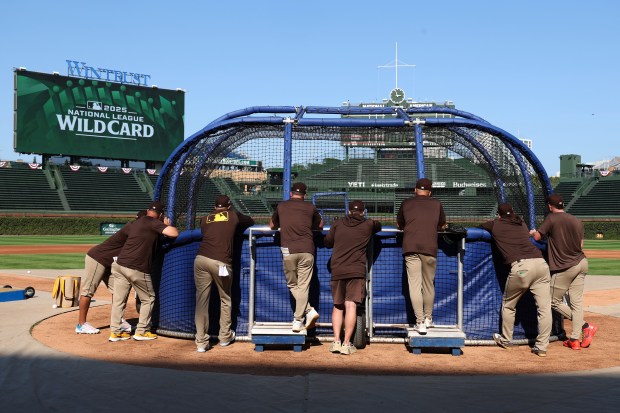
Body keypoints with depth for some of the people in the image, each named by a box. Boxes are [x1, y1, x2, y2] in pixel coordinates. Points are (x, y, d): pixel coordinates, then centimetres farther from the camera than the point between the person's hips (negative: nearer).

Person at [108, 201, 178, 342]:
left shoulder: (134, 224, 18)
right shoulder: (154, 223, -6)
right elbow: (174, 233, -16)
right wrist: (167, 225, 6)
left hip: (119, 265, 7)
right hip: (137, 269, -7)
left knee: (119, 299, 13)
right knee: (148, 299, 12)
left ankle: (114, 332, 15)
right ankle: (141, 331, 14)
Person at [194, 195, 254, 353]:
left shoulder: (205, 219, 21)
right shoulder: (233, 215, 16)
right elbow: (251, 221, 32)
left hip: (201, 259, 2)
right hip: (221, 262, -2)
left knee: (201, 300, 5)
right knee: (225, 300, 17)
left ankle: (201, 342, 3)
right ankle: (225, 337, 25)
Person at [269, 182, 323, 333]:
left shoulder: (281, 206, 15)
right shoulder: (310, 207, 14)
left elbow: (272, 226, 28)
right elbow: (320, 226, 28)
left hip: (288, 250, 0)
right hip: (307, 250, 0)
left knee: (292, 285, 13)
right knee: (303, 286, 3)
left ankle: (309, 311, -3)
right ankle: (298, 321, -1)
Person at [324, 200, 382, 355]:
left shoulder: (337, 224, 9)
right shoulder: (368, 225, 6)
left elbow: (327, 242, 14)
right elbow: (379, 226, 27)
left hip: (337, 271, 2)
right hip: (356, 271, -2)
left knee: (337, 306, 13)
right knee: (351, 305, -4)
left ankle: (336, 341, 5)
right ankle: (346, 343, -8)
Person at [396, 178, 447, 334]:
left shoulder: (406, 203, 13)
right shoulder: (436, 204, 15)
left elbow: (399, 225, 25)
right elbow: (442, 226, 27)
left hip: (410, 248, -1)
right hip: (430, 248, 1)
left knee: (414, 285, -3)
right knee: (429, 284, 13)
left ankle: (420, 322, -9)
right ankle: (428, 318, 26)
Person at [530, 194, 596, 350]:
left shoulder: (552, 219, -10)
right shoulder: (577, 221, 7)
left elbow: (537, 237, -6)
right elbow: (580, 245, 9)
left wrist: (533, 232, 16)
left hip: (564, 268, -7)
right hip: (581, 263, 7)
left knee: (554, 302, 7)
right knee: (576, 302, 6)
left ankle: (586, 326, 2)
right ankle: (575, 340, 6)